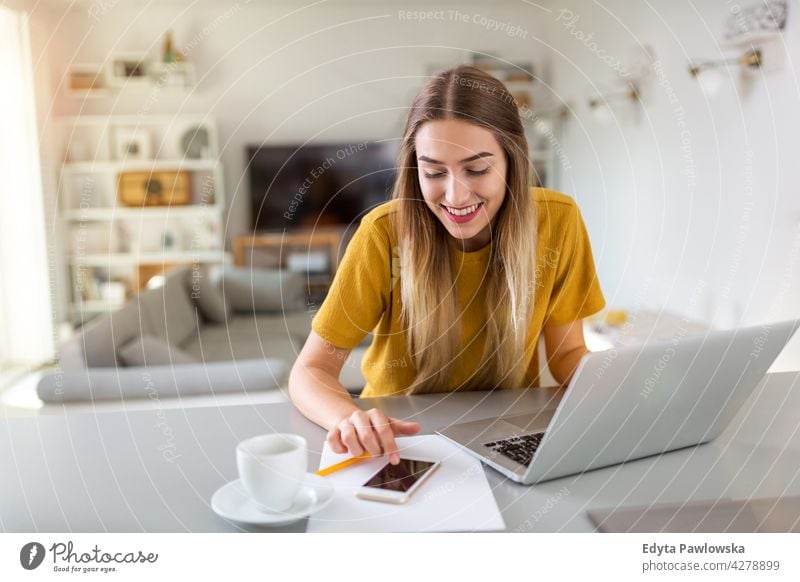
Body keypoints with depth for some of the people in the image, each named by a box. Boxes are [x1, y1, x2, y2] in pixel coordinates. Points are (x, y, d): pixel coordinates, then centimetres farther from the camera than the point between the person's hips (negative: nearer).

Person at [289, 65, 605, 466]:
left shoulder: (557, 220, -13)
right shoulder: (386, 232, -19)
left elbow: (567, 352, -1)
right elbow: (311, 370, -16)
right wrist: (348, 419, -37)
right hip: (399, 439, -1)